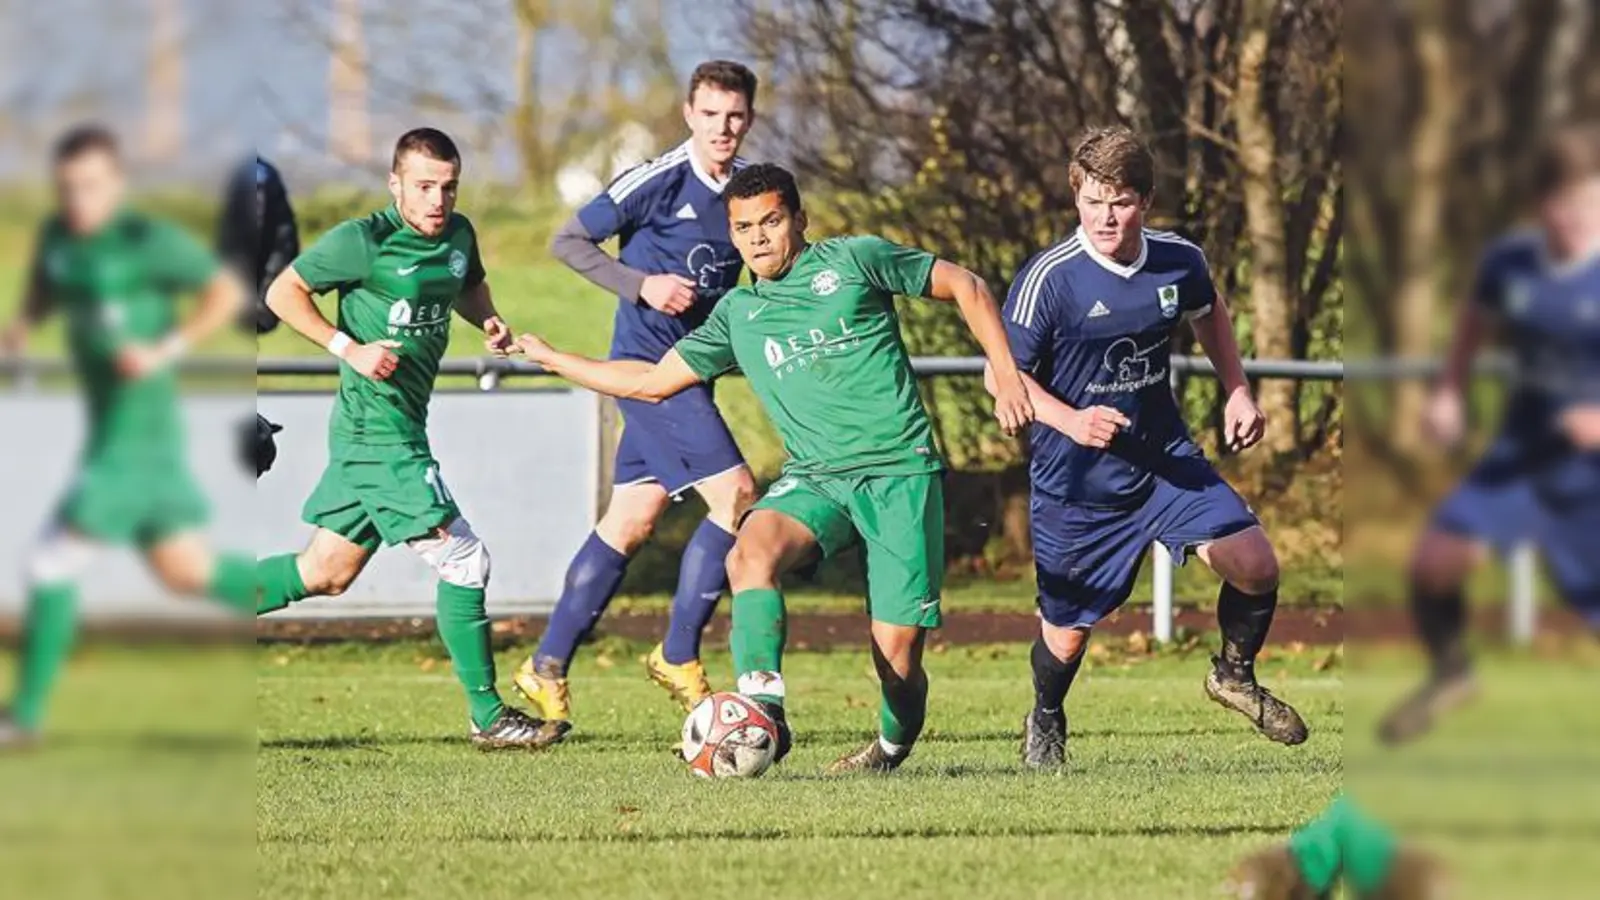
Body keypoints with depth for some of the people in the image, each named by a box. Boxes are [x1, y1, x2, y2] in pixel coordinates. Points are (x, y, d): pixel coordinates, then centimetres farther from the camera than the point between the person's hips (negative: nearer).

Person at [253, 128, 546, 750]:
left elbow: (468, 287, 29)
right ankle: (488, 717, 3)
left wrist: (489, 321, 7)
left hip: (402, 428, 9)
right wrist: (349, 349, -17)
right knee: (464, 560, -7)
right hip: (379, 432, -9)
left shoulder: (459, 235, 8)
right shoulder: (364, 241, -14)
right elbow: (283, 291, -8)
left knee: (325, 572, 16)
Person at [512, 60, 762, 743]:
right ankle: (678, 656, -6)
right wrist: (641, 284, -18)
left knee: (632, 521, 8)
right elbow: (568, 242, -8)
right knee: (736, 495, -15)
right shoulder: (659, 181, -13)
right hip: (648, 360, -7)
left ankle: (547, 668, 15)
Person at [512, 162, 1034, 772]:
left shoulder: (854, 260, 5)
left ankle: (893, 746, 22)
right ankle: (763, 711, -40)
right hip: (815, 478, 3)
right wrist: (545, 356, 25)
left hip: (901, 473, -3)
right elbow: (653, 381, 24)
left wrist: (1006, 374, 2)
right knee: (751, 553, -31)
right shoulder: (737, 315, 16)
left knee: (896, 653, -10)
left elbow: (965, 287, 11)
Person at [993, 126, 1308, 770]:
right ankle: (1045, 724, 40)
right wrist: (1069, 421, -28)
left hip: (1164, 459, 3)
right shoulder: (1049, 279, -21)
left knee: (1255, 566, -11)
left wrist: (1237, 392, 8)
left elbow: (1209, 314, 18)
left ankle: (1234, 675, 20)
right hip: (1075, 481, -3)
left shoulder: (1178, 260, -6)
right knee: (1067, 631, 6)